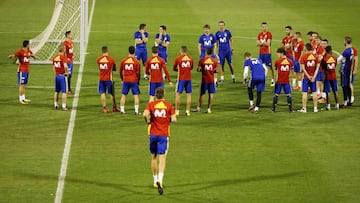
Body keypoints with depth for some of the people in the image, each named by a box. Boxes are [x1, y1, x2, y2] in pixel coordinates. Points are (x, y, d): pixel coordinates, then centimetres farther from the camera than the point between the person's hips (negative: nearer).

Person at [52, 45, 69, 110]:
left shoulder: (55, 57, 7)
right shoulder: (64, 57, -16)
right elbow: (65, 66, -30)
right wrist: (67, 72, -14)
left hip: (57, 76, 7)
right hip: (63, 76, -7)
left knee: (57, 91, 18)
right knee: (64, 91, -1)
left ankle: (56, 104, 24)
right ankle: (64, 106, -3)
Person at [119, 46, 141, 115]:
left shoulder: (123, 60, 1)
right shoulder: (136, 61, -5)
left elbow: (120, 71, 8)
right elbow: (138, 72, -2)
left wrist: (122, 79, 21)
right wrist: (138, 81, 11)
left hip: (125, 80, 2)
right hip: (134, 80, -2)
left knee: (123, 95, 11)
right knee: (136, 95, 2)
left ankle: (122, 110, 11)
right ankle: (136, 111, -3)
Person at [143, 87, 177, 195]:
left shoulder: (151, 104, 0)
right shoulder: (168, 105, 1)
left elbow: (145, 114, -19)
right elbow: (174, 119, -6)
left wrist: (148, 121, 0)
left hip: (153, 134, 1)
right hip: (164, 134, -1)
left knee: (154, 157, 17)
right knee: (162, 158, -6)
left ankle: (155, 181, 26)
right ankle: (160, 180, -28)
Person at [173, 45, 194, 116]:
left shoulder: (178, 58, -6)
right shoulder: (190, 58, 3)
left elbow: (174, 68, 5)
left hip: (181, 78, -2)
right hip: (188, 78, 2)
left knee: (178, 94, 4)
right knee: (188, 94, 6)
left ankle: (177, 110, 5)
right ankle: (188, 111, 5)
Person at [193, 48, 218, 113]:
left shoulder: (202, 60, -6)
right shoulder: (214, 61, -3)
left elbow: (198, 70, -7)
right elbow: (216, 70, 1)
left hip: (204, 79, 0)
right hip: (211, 80, 0)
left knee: (202, 94, 10)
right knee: (211, 94, 5)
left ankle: (198, 108, 16)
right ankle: (209, 109, 2)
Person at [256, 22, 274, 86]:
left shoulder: (269, 34, -6)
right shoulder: (260, 35, 13)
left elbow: (268, 44, -13)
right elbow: (257, 44, 7)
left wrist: (261, 43, -4)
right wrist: (264, 43, -9)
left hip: (267, 53, -6)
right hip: (261, 53, 6)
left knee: (270, 66, -4)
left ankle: (273, 81, -2)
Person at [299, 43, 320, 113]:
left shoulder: (303, 57, -10)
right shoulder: (315, 56, 0)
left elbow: (303, 68, -14)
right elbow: (317, 67, -3)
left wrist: (308, 76, -9)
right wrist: (314, 76, -4)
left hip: (306, 77, -3)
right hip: (313, 76, 3)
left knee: (304, 92, 1)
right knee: (314, 92, 10)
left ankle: (304, 108, 1)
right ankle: (315, 108, 12)